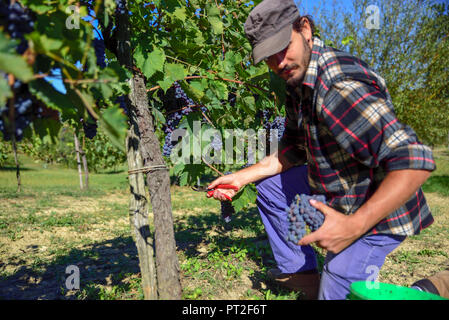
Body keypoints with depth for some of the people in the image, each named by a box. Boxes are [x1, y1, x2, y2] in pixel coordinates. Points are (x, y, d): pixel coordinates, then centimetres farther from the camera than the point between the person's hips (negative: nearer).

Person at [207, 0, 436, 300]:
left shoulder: (340, 87, -32)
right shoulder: (298, 81, 1)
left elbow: (414, 162, -34)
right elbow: (292, 151, 10)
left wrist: (354, 226, -34)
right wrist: (243, 176, 3)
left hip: (374, 210, -9)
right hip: (335, 190, 9)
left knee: (336, 294, -4)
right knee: (269, 185, 13)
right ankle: (299, 270, 22)